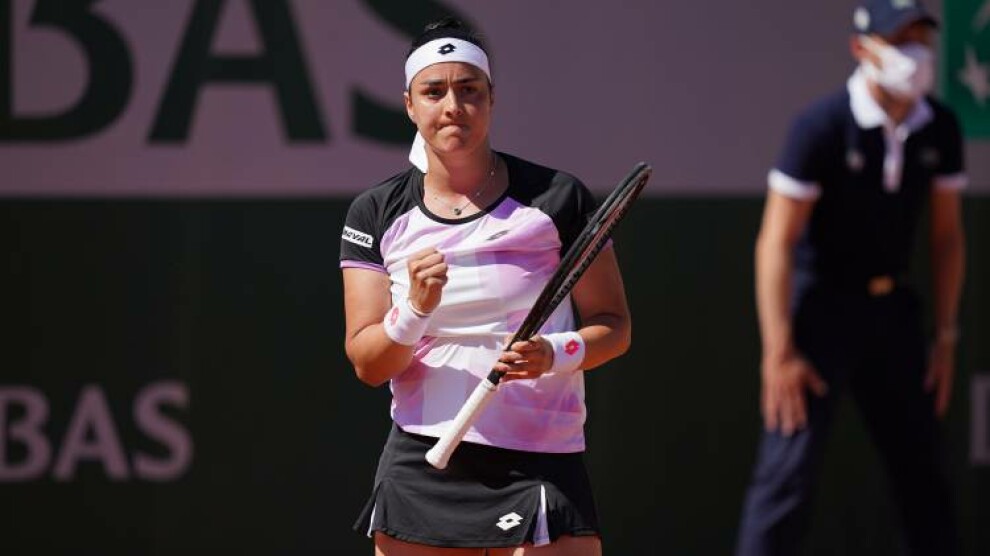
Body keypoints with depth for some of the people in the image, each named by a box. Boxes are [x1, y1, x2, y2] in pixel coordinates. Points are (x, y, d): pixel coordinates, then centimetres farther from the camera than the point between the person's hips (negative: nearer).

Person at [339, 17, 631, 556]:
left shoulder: (557, 198, -1)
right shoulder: (376, 213, 5)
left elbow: (613, 325, 3)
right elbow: (366, 364, 1)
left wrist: (554, 354, -18)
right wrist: (416, 309, -19)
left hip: (539, 468, -2)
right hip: (419, 470, 2)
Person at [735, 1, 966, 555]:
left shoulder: (939, 129, -1)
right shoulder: (823, 126, -19)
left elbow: (947, 235, 10)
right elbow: (776, 243, -19)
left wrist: (945, 337, 7)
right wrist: (779, 353, -21)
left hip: (891, 307, 6)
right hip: (821, 304, -6)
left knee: (922, 466, 11)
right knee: (790, 469, -12)